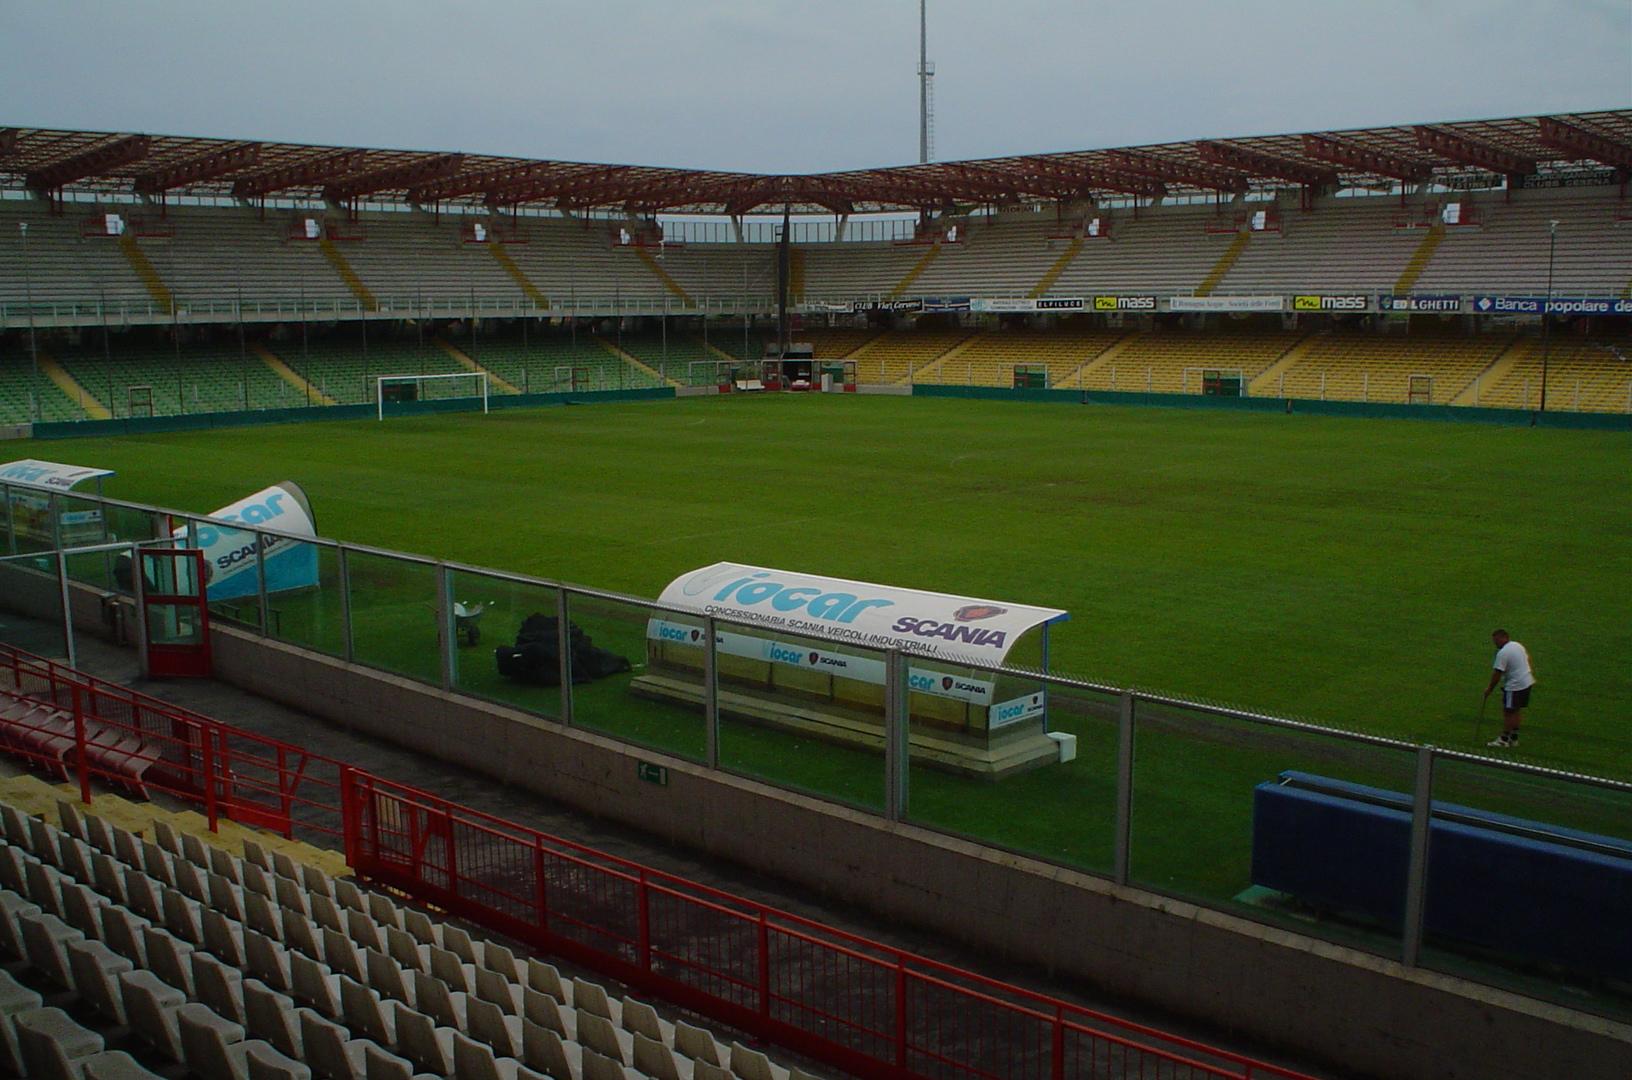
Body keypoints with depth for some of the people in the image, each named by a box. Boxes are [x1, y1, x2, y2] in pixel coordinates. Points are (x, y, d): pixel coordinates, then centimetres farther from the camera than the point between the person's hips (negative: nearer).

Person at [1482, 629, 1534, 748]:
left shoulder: (1503, 653, -19)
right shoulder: (1518, 645, 9)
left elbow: (1497, 674, -18)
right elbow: (1528, 659, 20)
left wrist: (1489, 688, -9)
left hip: (1515, 686, -10)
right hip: (1527, 682, 10)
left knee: (1509, 712, -2)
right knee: (1517, 710, 15)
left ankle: (1504, 739, 4)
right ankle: (1514, 738, 21)